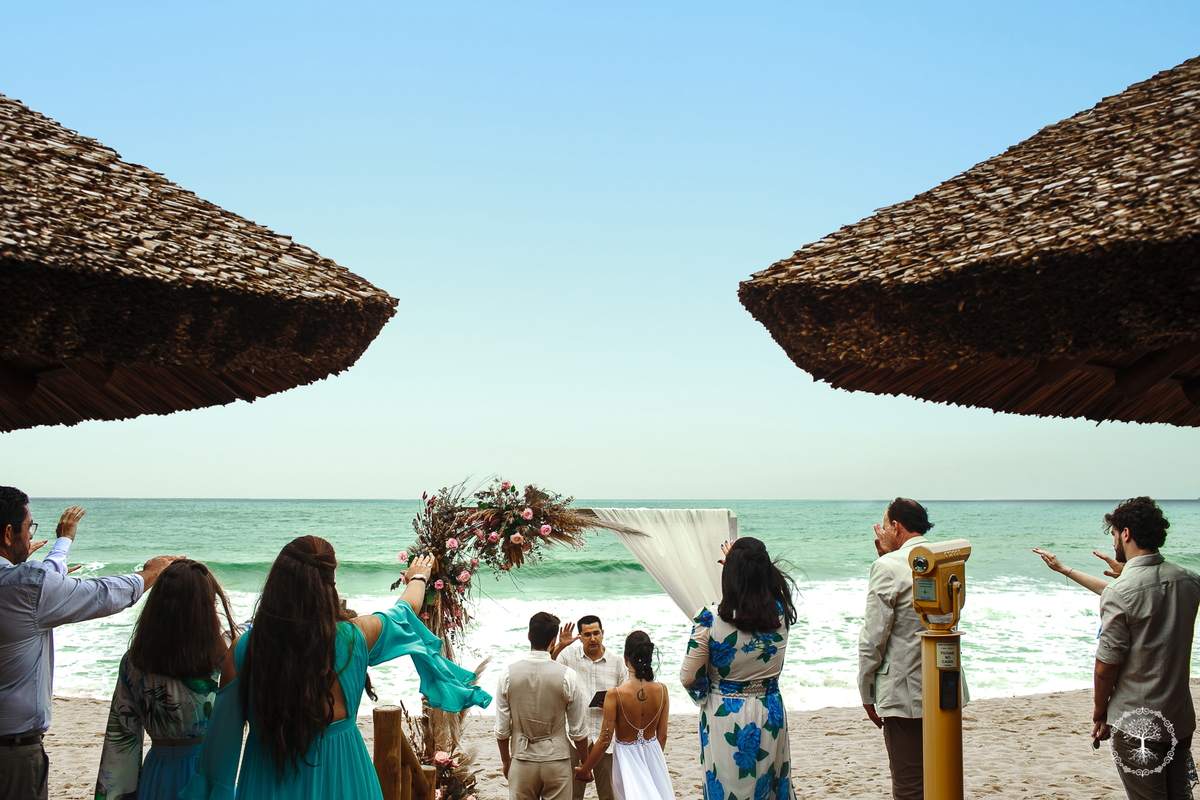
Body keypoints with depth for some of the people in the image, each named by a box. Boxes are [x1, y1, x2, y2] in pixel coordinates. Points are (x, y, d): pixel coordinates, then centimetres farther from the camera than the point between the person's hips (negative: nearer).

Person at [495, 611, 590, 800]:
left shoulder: (508, 673, -7)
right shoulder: (567, 675, -11)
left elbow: (502, 729, -1)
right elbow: (578, 730, -5)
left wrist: (506, 760, 16)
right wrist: (586, 762, 11)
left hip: (521, 763, 1)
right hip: (557, 762, -1)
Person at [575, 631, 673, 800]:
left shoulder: (614, 695, -19)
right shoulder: (661, 691, -7)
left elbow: (604, 741, -12)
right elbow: (662, 735, 3)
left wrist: (584, 770, 2)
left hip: (626, 757, -3)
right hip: (653, 754, 3)